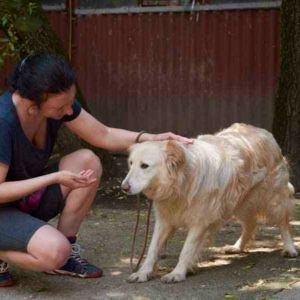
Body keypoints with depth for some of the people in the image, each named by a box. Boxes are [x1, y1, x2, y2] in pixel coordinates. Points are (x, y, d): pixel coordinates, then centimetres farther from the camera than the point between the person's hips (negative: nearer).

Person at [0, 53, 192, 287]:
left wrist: (152, 139, -15)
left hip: (27, 197, 8)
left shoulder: (60, 102, -10)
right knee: (54, 251, -32)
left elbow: (104, 136, 0)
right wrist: (55, 178, -30)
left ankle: (67, 250, -1)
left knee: (87, 162, -12)